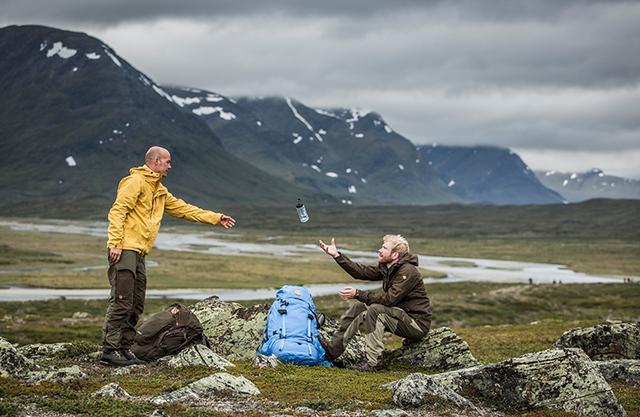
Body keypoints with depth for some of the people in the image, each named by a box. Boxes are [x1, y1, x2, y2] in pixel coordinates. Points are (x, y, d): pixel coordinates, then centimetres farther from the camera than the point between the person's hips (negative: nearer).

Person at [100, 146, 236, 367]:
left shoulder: (159, 191, 23)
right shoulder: (135, 182, -7)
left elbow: (183, 209, 29)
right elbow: (117, 211, -14)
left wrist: (216, 218, 28)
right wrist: (115, 243, -23)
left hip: (139, 253, 10)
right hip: (125, 250, -10)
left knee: (136, 305, 9)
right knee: (121, 302, -12)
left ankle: (124, 349, 14)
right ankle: (109, 350, -10)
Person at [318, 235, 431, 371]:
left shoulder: (408, 272, -21)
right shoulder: (386, 268, 8)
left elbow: (389, 299, -27)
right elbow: (361, 271, 5)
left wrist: (358, 294, -26)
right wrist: (336, 255, 0)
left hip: (418, 323, -9)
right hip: (403, 316, 9)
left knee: (375, 309, -28)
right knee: (359, 307, 3)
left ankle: (373, 362, -25)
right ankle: (333, 349, 3)